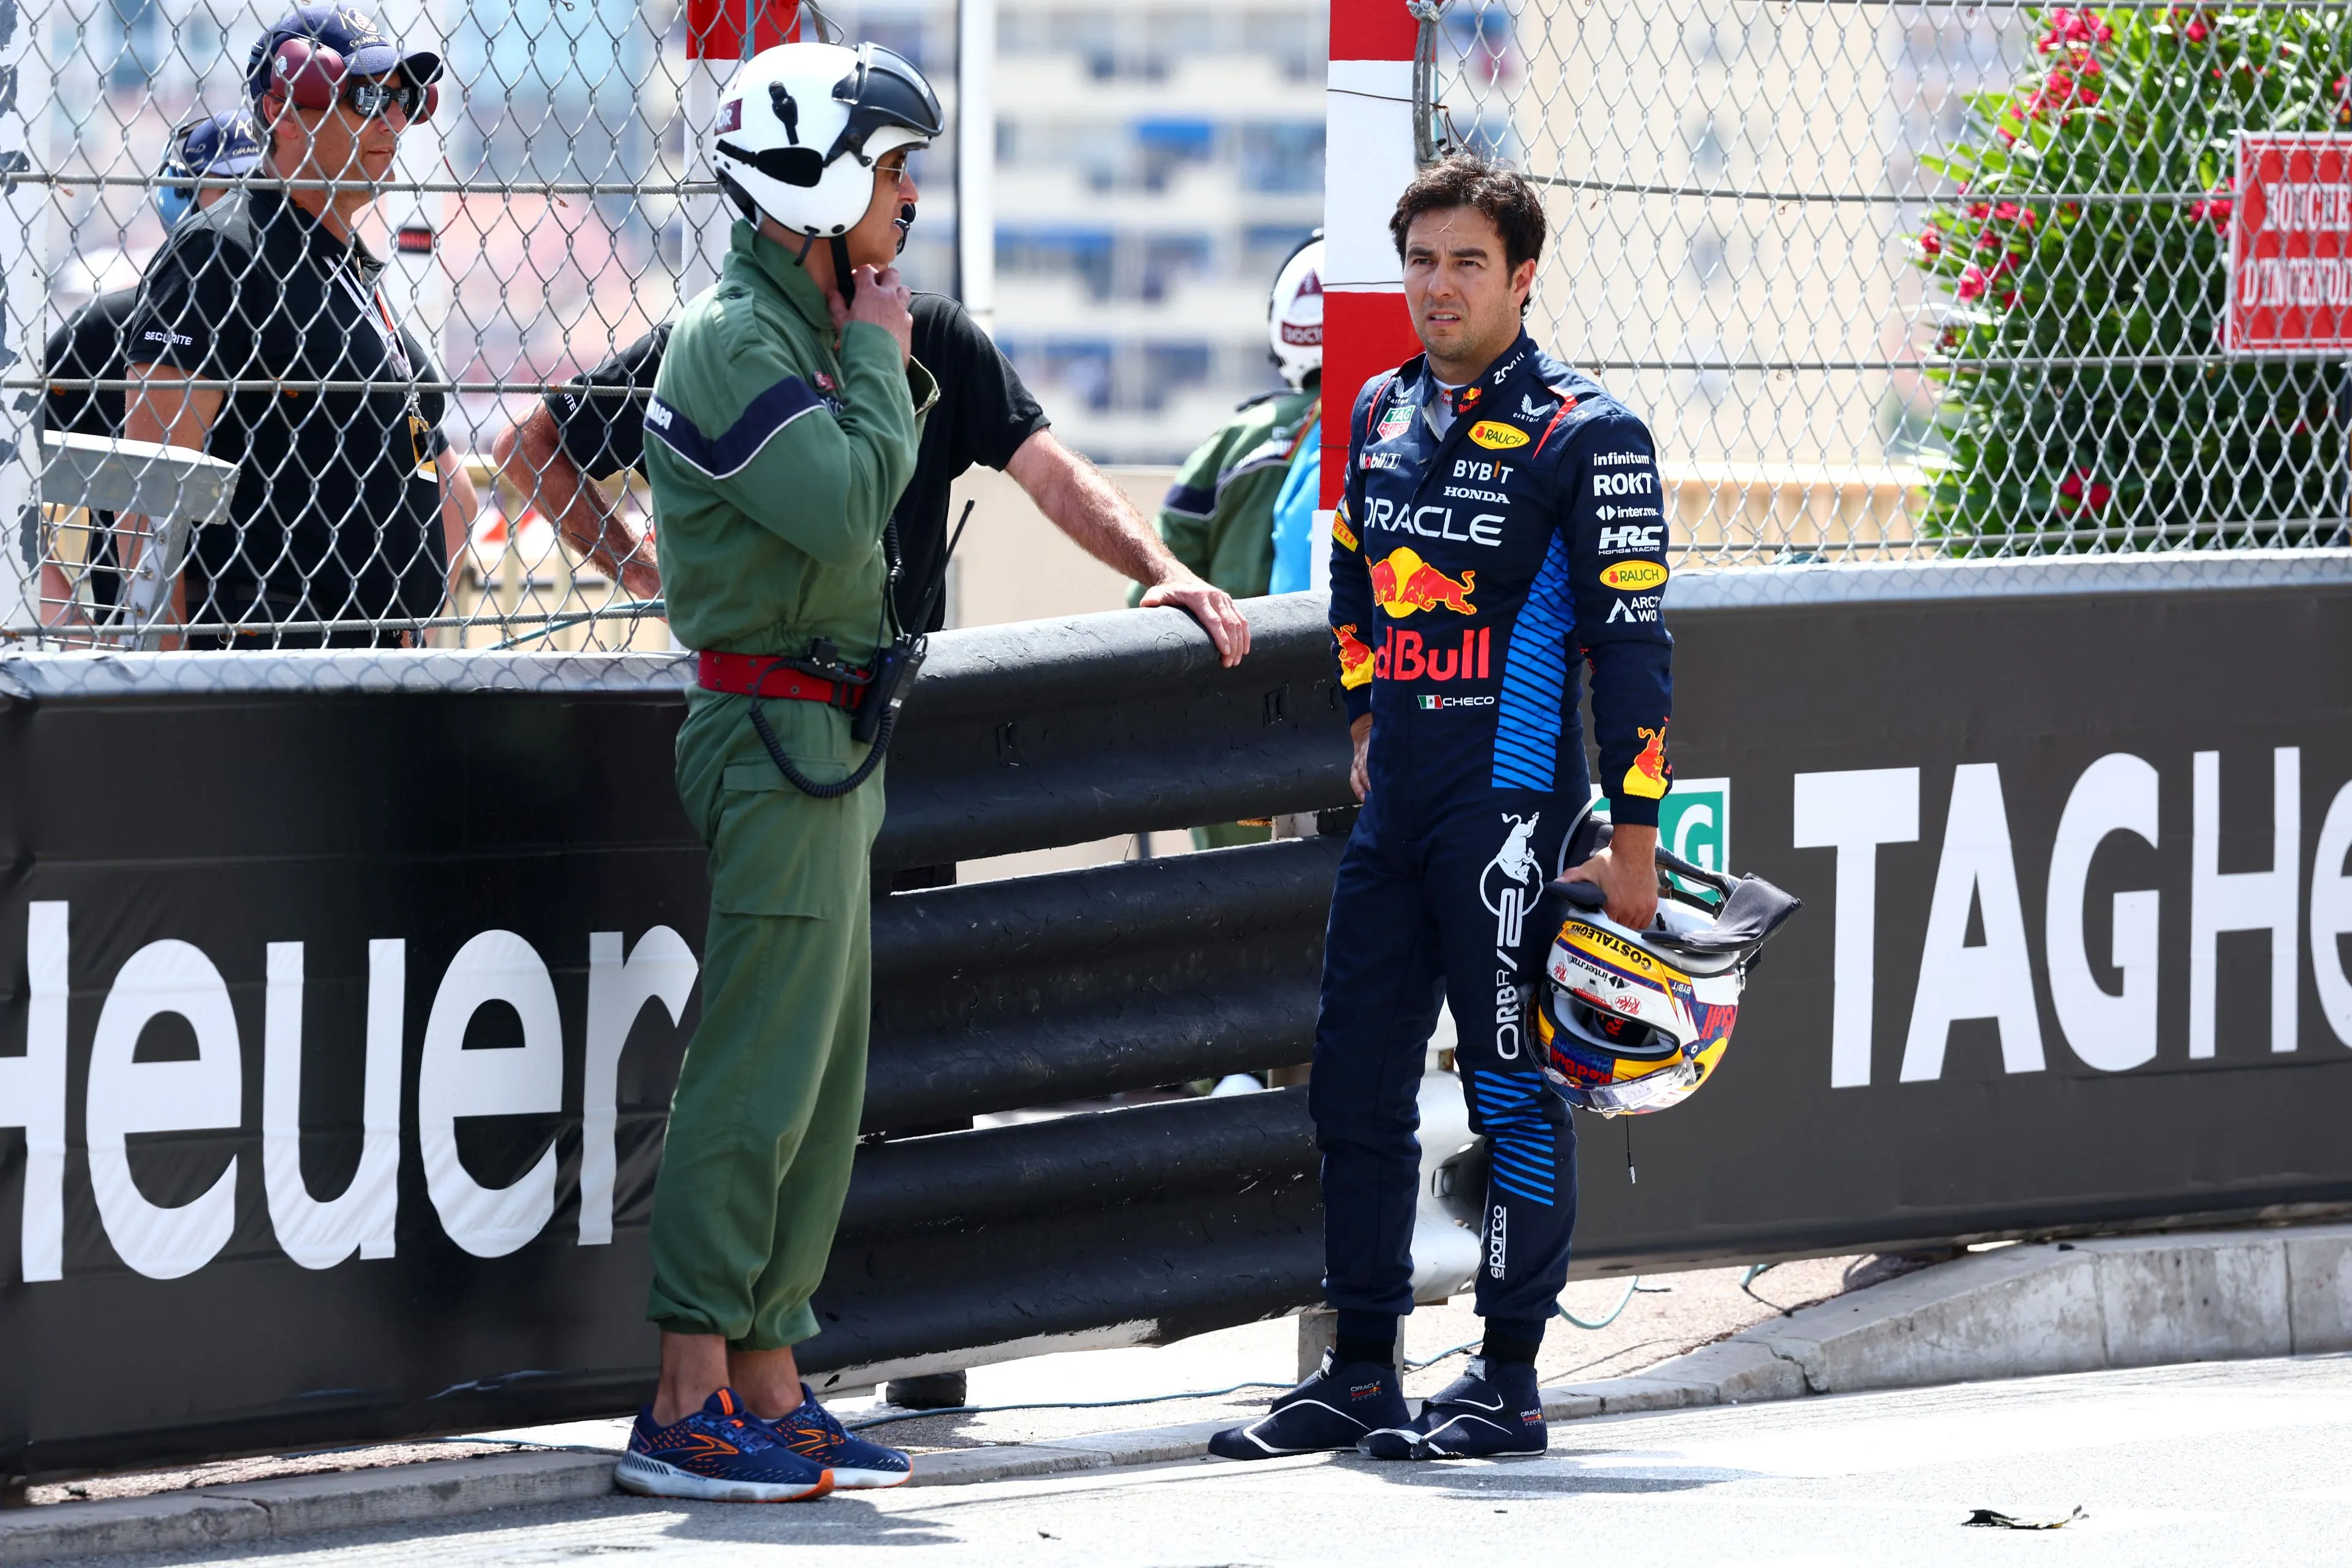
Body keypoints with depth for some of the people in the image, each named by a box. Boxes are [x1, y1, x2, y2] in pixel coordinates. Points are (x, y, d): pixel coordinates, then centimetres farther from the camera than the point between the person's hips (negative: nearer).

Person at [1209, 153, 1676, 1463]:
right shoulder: (1381, 414, 13)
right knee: (1354, 1090, 6)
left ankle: (1510, 1381, 3)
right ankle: (1362, 1374, 13)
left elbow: (1632, 640, -9)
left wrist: (1634, 836, -12)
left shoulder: (1584, 433, -7)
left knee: (1515, 1087, -3)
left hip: (1512, 810, -7)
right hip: (1391, 812, 7)